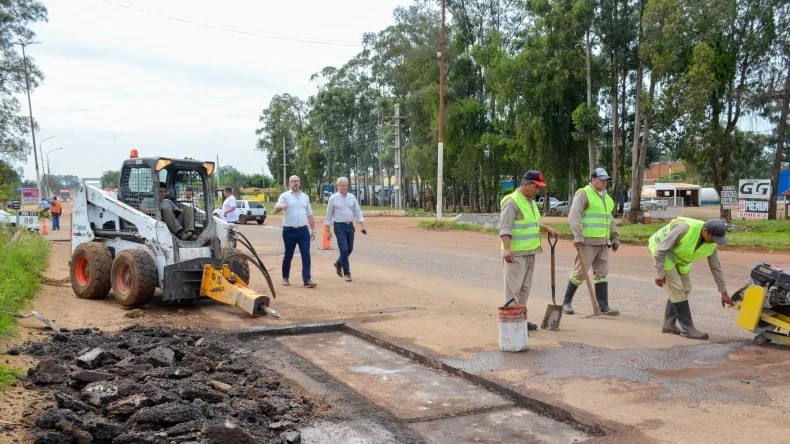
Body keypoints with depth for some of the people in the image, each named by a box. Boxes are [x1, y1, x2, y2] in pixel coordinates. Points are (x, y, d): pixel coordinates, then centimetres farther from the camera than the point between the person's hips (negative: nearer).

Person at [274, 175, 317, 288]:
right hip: (289, 231, -3)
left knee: (306, 255, -5)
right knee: (288, 255, 8)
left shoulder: (305, 197, 12)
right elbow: (276, 209, -16)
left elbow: (309, 214, 17)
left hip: (303, 230, 3)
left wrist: (313, 229, 12)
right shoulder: (285, 196, -1)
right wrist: (281, 207, -39)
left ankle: (307, 280, -5)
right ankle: (285, 277, 24)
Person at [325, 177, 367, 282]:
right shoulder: (333, 198, -3)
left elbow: (358, 212, 7)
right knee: (344, 250, -8)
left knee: (350, 249, 12)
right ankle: (347, 274, 2)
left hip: (350, 226, 4)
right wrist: (328, 231, 0)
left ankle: (338, 264, 39)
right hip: (339, 226, -4)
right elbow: (329, 215, 1)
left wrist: (363, 226, -2)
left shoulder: (352, 197, 6)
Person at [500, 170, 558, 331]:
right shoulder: (512, 201, -14)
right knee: (513, 287, -6)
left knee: (525, 287, 13)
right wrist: (507, 249, -30)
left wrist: (547, 229, 11)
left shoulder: (531, 201, 15)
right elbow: (505, 228, -20)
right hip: (516, 253, -9)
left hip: (530, 252, 9)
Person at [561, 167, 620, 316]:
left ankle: (603, 306, 8)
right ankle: (566, 302, 11)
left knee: (601, 273, 6)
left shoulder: (606, 197, 19)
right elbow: (574, 215, -17)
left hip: (603, 242, 7)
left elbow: (610, 219, 27)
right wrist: (578, 236, -24)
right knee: (580, 272, -3)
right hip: (588, 241, -7)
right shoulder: (583, 194, -7)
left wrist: (615, 237, 20)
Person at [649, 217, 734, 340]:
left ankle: (669, 324, 13)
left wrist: (724, 293, 2)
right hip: (661, 251, -8)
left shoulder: (711, 245, -13)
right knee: (676, 289, -12)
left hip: (679, 257, 8)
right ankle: (688, 329, -8)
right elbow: (661, 248, -30)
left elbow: (716, 267, -1)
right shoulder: (685, 228, -35)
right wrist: (660, 272, -29)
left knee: (685, 288, 5)